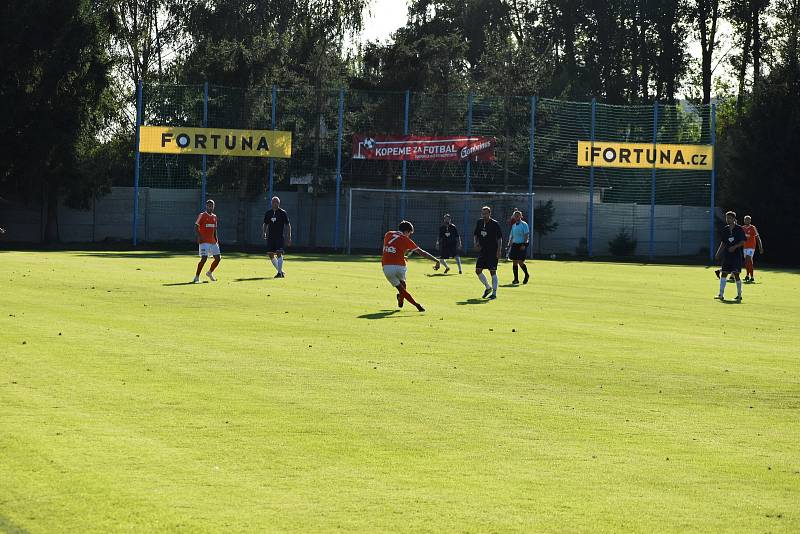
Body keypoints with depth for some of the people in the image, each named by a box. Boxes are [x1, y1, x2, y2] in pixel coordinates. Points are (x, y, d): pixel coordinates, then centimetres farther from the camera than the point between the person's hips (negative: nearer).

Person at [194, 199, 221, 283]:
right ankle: (197, 277, -8)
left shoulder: (214, 217, 14)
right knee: (204, 258, -16)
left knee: (218, 258, 4)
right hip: (204, 241, -7)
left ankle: (210, 273, 26)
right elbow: (196, 227, -8)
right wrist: (199, 236, -23)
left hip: (213, 242, 7)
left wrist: (216, 239, 14)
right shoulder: (202, 216, -5)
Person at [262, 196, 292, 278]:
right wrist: (264, 233, 2)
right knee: (270, 255, 3)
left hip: (279, 237, -5)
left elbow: (288, 225, 0)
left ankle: (280, 272, -16)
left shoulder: (282, 212, -1)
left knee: (279, 253, -17)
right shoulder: (268, 213, 11)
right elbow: (265, 224, 21)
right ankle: (281, 271, 16)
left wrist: (289, 238, -6)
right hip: (270, 237, 5)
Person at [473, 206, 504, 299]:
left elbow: (499, 238, -9)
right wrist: (476, 243, 0)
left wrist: (499, 250, -16)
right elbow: (476, 234, 19)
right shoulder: (479, 222, 7)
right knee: (478, 270, 3)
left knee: (492, 271, -6)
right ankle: (488, 288, 24)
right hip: (482, 251, 6)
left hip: (492, 251, -6)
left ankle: (494, 293, 1)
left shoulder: (495, 224, -9)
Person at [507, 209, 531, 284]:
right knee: (515, 262, 1)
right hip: (514, 245, 6)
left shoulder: (524, 224, -4)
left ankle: (526, 275, 14)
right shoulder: (513, 226, 14)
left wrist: (524, 244, -18)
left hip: (522, 245, -6)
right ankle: (516, 279, 7)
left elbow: (526, 235, -10)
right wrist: (509, 246, 13)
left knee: (520, 262, -11)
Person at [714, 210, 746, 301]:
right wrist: (718, 253, 12)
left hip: (736, 255, -5)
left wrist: (735, 247, -20)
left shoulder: (739, 229, -4)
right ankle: (721, 294, -5)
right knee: (723, 273, -3)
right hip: (727, 255, 5)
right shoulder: (725, 230, 11)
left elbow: (743, 242, -6)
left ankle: (739, 295, 10)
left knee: (736, 274, -4)